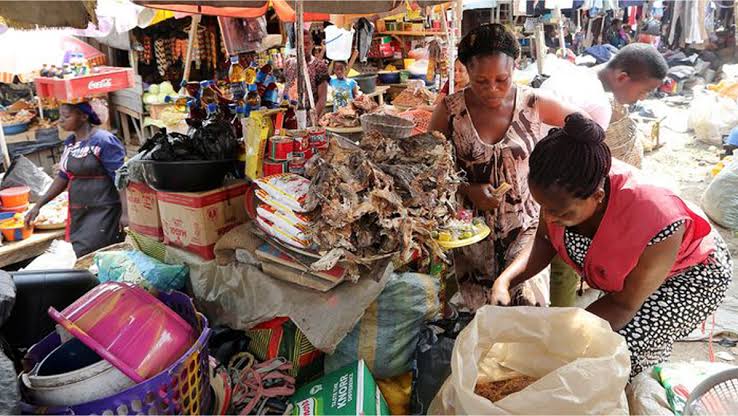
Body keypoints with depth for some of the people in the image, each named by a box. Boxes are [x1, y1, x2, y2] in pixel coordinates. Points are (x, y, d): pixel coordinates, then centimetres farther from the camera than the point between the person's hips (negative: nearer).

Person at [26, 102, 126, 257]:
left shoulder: (103, 140, -12)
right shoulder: (69, 142, 12)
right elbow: (64, 176, 19)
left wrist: (125, 213, -22)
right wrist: (38, 205, 16)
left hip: (103, 213, -8)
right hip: (78, 213, 8)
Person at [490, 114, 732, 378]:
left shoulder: (655, 223, -43)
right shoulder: (564, 191, -29)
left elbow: (624, 306, -28)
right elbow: (543, 242, -10)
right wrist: (504, 281, -26)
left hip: (689, 276, -5)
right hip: (619, 271, 5)